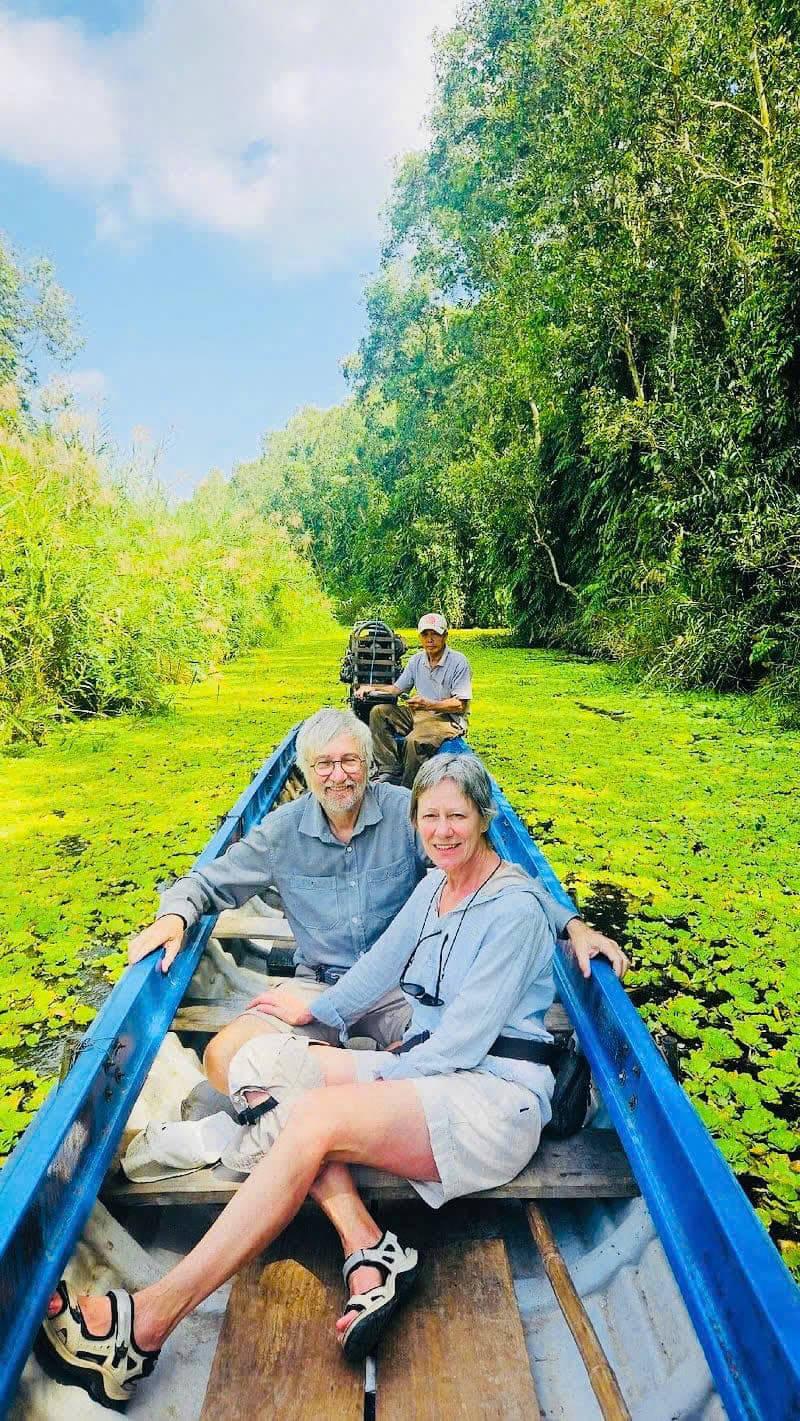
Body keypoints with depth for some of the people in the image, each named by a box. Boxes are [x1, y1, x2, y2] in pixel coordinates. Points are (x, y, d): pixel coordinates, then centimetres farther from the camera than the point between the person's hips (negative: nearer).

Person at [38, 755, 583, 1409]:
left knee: (314, 1118, -29)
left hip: (498, 1095, -8)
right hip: (432, 1068, 9)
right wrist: (316, 1010, 19)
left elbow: (465, 1038, -17)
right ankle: (368, 1251, -16)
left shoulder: (514, 908, -14)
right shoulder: (434, 887, 11)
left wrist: (375, 1079, -11)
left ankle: (144, 1322, -24)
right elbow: (383, 960, 20)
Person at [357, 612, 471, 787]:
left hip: (448, 718, -7)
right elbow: (397, 689, 17)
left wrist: (428, 704, -27)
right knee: (378, 712, -11)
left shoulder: (458, 662, -9)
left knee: (414, 741, -35)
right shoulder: (417, 660, 11)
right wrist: (372, 688, -1)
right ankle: (390, 772, -18)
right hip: (418, 713, 8)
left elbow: (459, 705, -14)